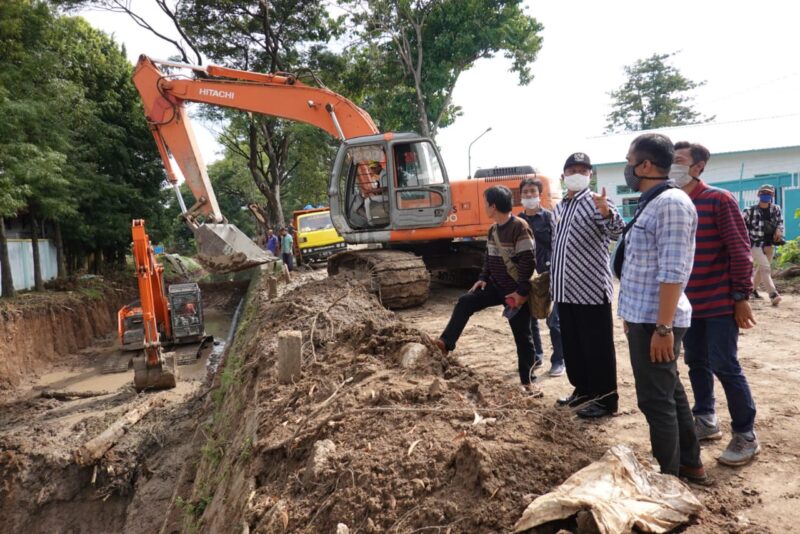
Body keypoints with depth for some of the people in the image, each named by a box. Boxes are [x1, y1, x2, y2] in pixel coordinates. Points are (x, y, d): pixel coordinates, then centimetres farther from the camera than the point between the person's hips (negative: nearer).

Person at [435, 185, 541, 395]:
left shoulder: (519, 227, -20)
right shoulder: (493, 229, 6)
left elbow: (528, 261, -22)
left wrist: (522, 291, -22)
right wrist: (483, 278, 4)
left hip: (517, 292, -7)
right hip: (496, 286, 7)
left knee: (522, 336, 4)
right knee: (465, 302, -7)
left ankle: (527, 381, 16)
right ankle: (446, 343, -5)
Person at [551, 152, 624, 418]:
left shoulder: (596, 202, -7)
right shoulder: (558, 209, 15)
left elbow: (616, 232, -26)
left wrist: (606, 212, -46)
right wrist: (552, 279, 21)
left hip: (592, 288, -7)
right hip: (565, 289, 8)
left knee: (598, 346, 0)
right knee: (571, 344, 16)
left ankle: (606, 398, 10)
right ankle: (583, 388, 30)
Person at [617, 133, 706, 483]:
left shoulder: (671, 202, -17)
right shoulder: (651, 203, 13)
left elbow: (673, 272, -23)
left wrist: (663, 327, -24)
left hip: (656, 321, -10)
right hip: (644, 317, 10)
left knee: (656, 400, 0)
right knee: (670, 392, 18)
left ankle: (671, 479, 14)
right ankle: (690, 464, 33)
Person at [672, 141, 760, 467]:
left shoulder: (719, 200, -10)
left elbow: (740, 250, -12)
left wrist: (742, 297, -14)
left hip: (720, 302, -5)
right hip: (687, 303, 6)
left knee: (724, 366, -2)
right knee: (696, 363, 13)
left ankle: (745, 436, 13)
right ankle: (705, 421, 30)